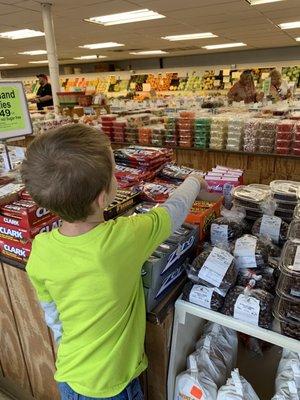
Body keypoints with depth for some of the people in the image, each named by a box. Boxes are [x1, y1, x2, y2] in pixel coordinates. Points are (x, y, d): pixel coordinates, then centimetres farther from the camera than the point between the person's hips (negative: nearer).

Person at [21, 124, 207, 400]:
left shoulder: (40, 250, -20)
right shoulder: (125, 238, -34)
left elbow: (52, 317, -3)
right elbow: (175, 210, -15)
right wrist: (194, 181, 6)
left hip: (68, 376, 4)